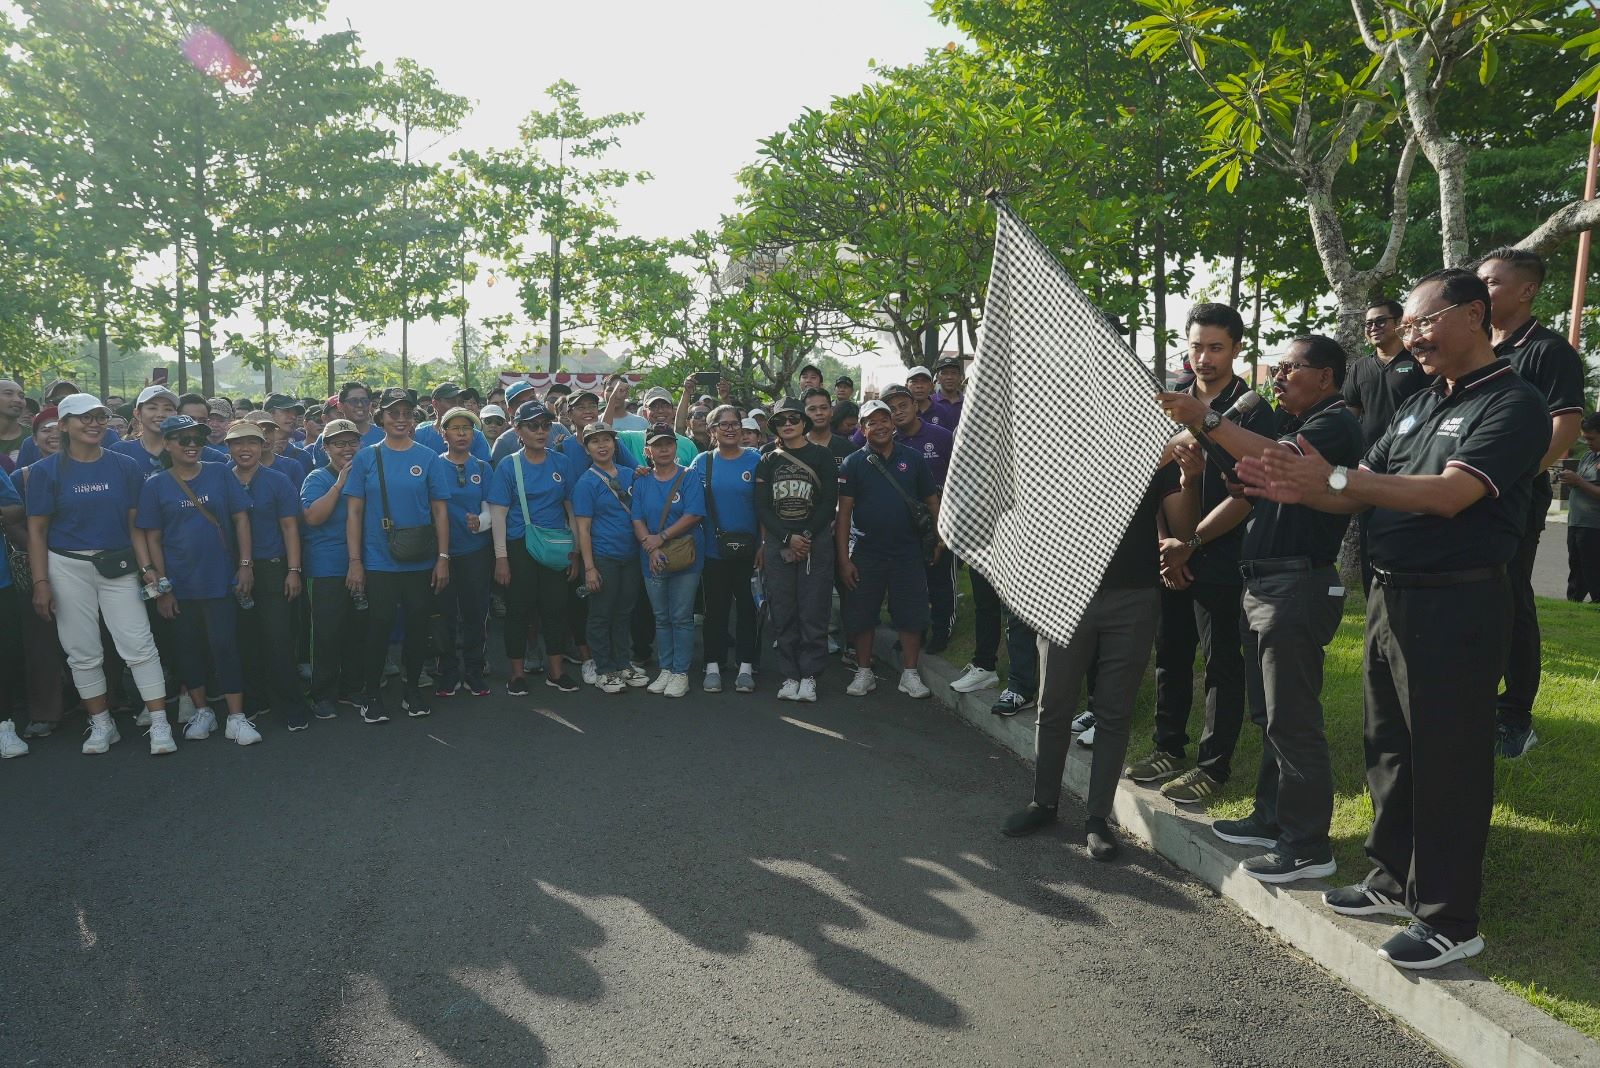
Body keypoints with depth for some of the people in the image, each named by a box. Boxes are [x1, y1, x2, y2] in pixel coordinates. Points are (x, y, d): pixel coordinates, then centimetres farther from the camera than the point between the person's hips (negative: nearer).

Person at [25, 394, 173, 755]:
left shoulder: (125, 467, 3)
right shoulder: (47, 471, 0)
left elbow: (135, 523, 4)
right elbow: (36, 531, 0)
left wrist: (147, 567, -5)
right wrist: (41, 583, -6)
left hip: (118, 566, 0)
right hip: (68, 568, 0)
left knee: (140, 646, -6)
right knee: (83, 653, 7)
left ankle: (159, 724, -1)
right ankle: (102, 725, 20)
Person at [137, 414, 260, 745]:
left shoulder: (220, 475, 1)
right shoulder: (156, 485, 0)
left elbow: (240, 519, 3)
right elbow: (153, 538, 1)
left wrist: (245, 564, -4)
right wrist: (161, 586, -2)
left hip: (220, 580, -1)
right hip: (179, 584, 1)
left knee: (225, 645, -3)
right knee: (189, 647, 11)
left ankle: (236, 717, 2)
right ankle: (202, 711, 25)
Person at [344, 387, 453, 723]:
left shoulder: (429, 459, 2)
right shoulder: (366, 458, 1)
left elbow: (440, 510, 2)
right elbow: (354, 512, 0)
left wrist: (443, 558, -4)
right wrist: (354, 562, -5)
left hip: (420, 563, 1)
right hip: (378, 563, -1)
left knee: (417, 626, 10)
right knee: (379, 627, 5)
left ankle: (412, 687, 27)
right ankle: (372, 693, 20)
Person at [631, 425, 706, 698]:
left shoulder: (689, 478, -4)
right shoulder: (642, 482, 7)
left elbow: (693, 515, -14)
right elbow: (637, 520, 1)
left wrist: (661, 537, -17)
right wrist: (651, 547, -15)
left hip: (685, 560, -4)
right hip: (653, 560, 4)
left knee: (681, 618, 1)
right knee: (661, 618, 11)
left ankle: (681, 672, 8)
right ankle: (665, 669, 21)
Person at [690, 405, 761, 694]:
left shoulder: (755, 460, -1)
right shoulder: (702, 462, 3)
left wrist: (765, 544, -5)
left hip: (748, 549, 0)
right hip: (714, 550, 1)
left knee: (748, 608, 6)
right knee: (715, 608, 7)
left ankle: (746, 666, 15)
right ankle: (713, 666, 15)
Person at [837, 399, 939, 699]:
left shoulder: (912, 458, 3)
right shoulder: (854, 463, -1)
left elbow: (932, 500, 9)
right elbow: (844, 511, -3)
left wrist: (940, 539, 3)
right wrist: (844, 559, -7)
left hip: (909, 551, 1)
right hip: (867, 552, -1)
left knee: (911, 614, 4)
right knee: (861, 615, 5)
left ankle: (910, 674, 17)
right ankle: (864, 672, 20)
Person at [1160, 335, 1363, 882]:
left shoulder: (1336, 422, -8)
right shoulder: (1292, 427, 22)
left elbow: (1279, 460, -27)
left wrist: (1207, 419, -28)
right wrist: (1189, 539, 17)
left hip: (1298, 585, -10)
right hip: (1262, 585, 10)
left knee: (1291, 719, -5)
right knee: (1269, 714, 16)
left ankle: (1307, 846, 4)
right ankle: (1272, 818, 27)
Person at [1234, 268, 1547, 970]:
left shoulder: (1512, 405, -10)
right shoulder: (1420, 405, 15)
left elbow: (1449, 494, -24)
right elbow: (1360, 493, 14)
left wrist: (1335, 477, -27)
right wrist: (1301, 491, -5)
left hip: (1456, 604, -8)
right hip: (1390, 596, 8)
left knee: (1446, 762, 0)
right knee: (1388, 749, 16)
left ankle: (1449, 921, 13)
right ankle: (1394, 880, 31)